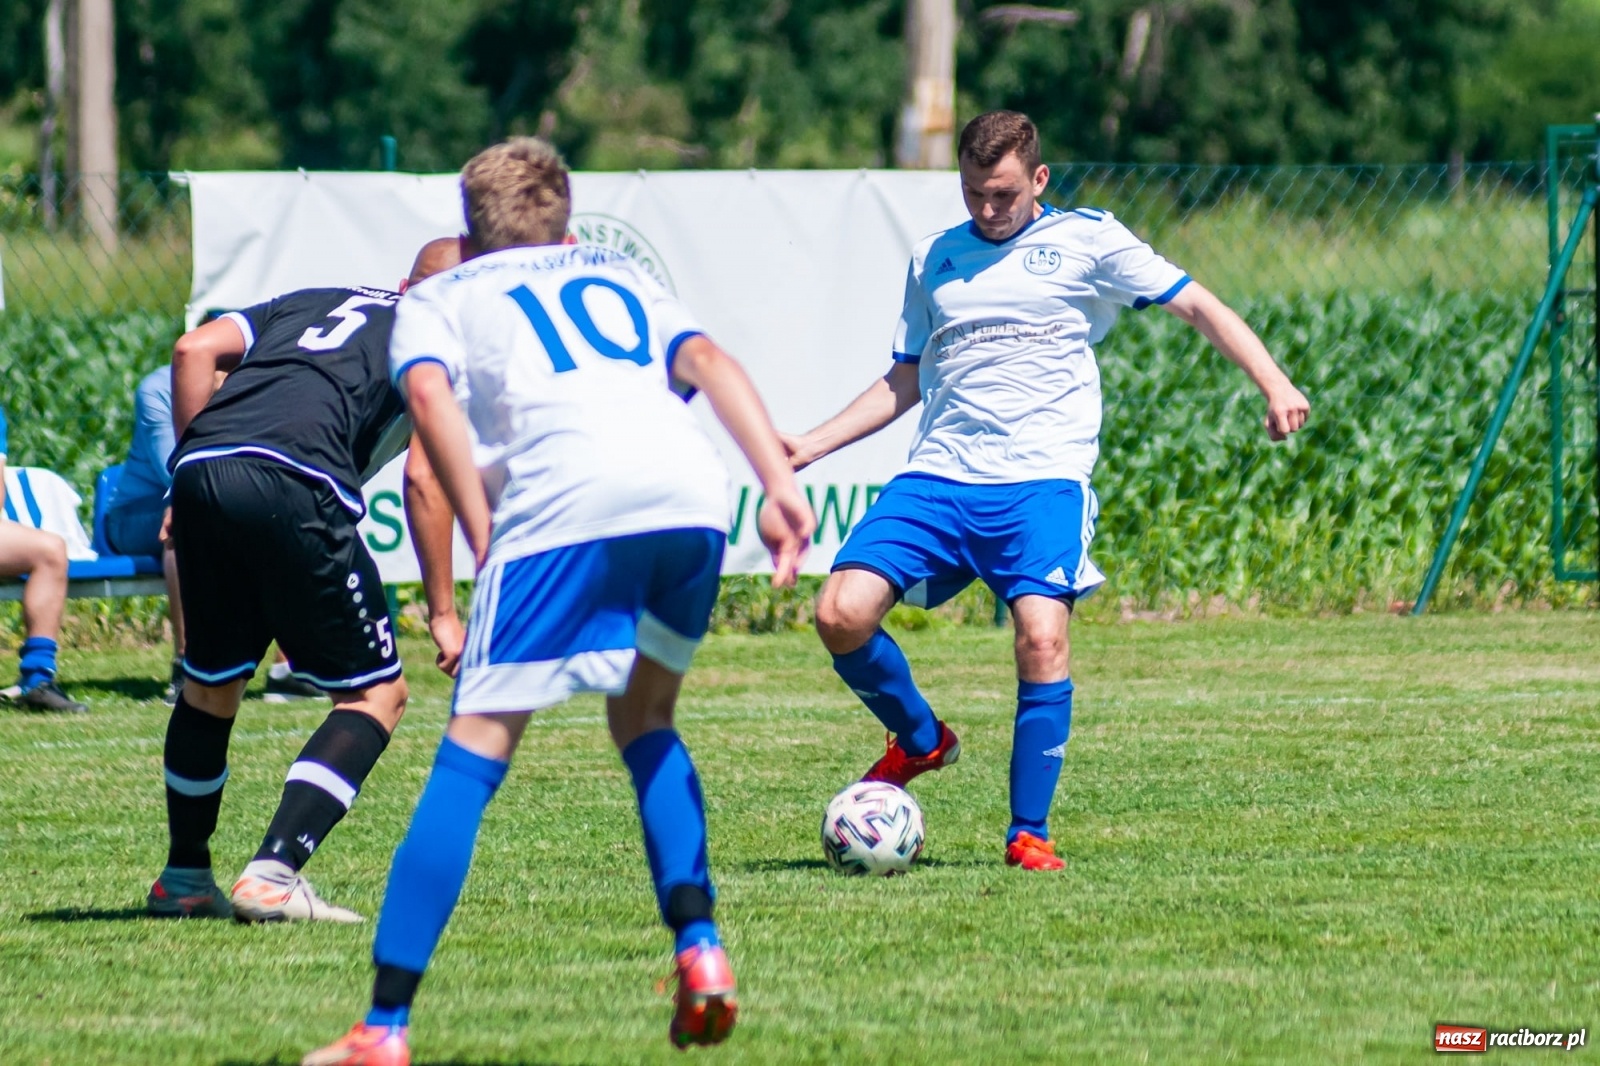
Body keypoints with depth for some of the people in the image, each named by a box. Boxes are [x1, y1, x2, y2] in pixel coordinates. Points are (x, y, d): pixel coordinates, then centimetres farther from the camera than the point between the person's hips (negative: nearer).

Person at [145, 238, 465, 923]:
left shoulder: (314, 301, 33)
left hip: (200, 473, 6)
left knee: (210, 683, 25)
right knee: (377, 694, 5)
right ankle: (273, 875, -8)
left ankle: (183, 879, 35)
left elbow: (195, 348, 18)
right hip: (292, 478, -6)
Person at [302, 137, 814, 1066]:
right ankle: (700, 947, 9)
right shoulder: (620, 274, 36)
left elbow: (430, 394, 4)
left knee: (475, 751, -1)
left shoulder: (439, 295, 26)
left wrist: (485, 542, 1)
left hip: (570, 500, -4)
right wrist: (780, 484, 6)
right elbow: (709, 361, 18)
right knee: (645, 722, 26)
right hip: (695, 493, 4)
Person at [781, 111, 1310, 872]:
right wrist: (807, 447, 16)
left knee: (1041, 636, -24)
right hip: (938, 475, 4)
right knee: (841, 614, -15)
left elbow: (1198, 306, 5)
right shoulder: (933, 260, 18)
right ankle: (920, 739, 14)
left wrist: (1273, 385, -9)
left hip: (1043, 479, -4)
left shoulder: (1085, 240, 6)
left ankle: (1029, 833, -9)